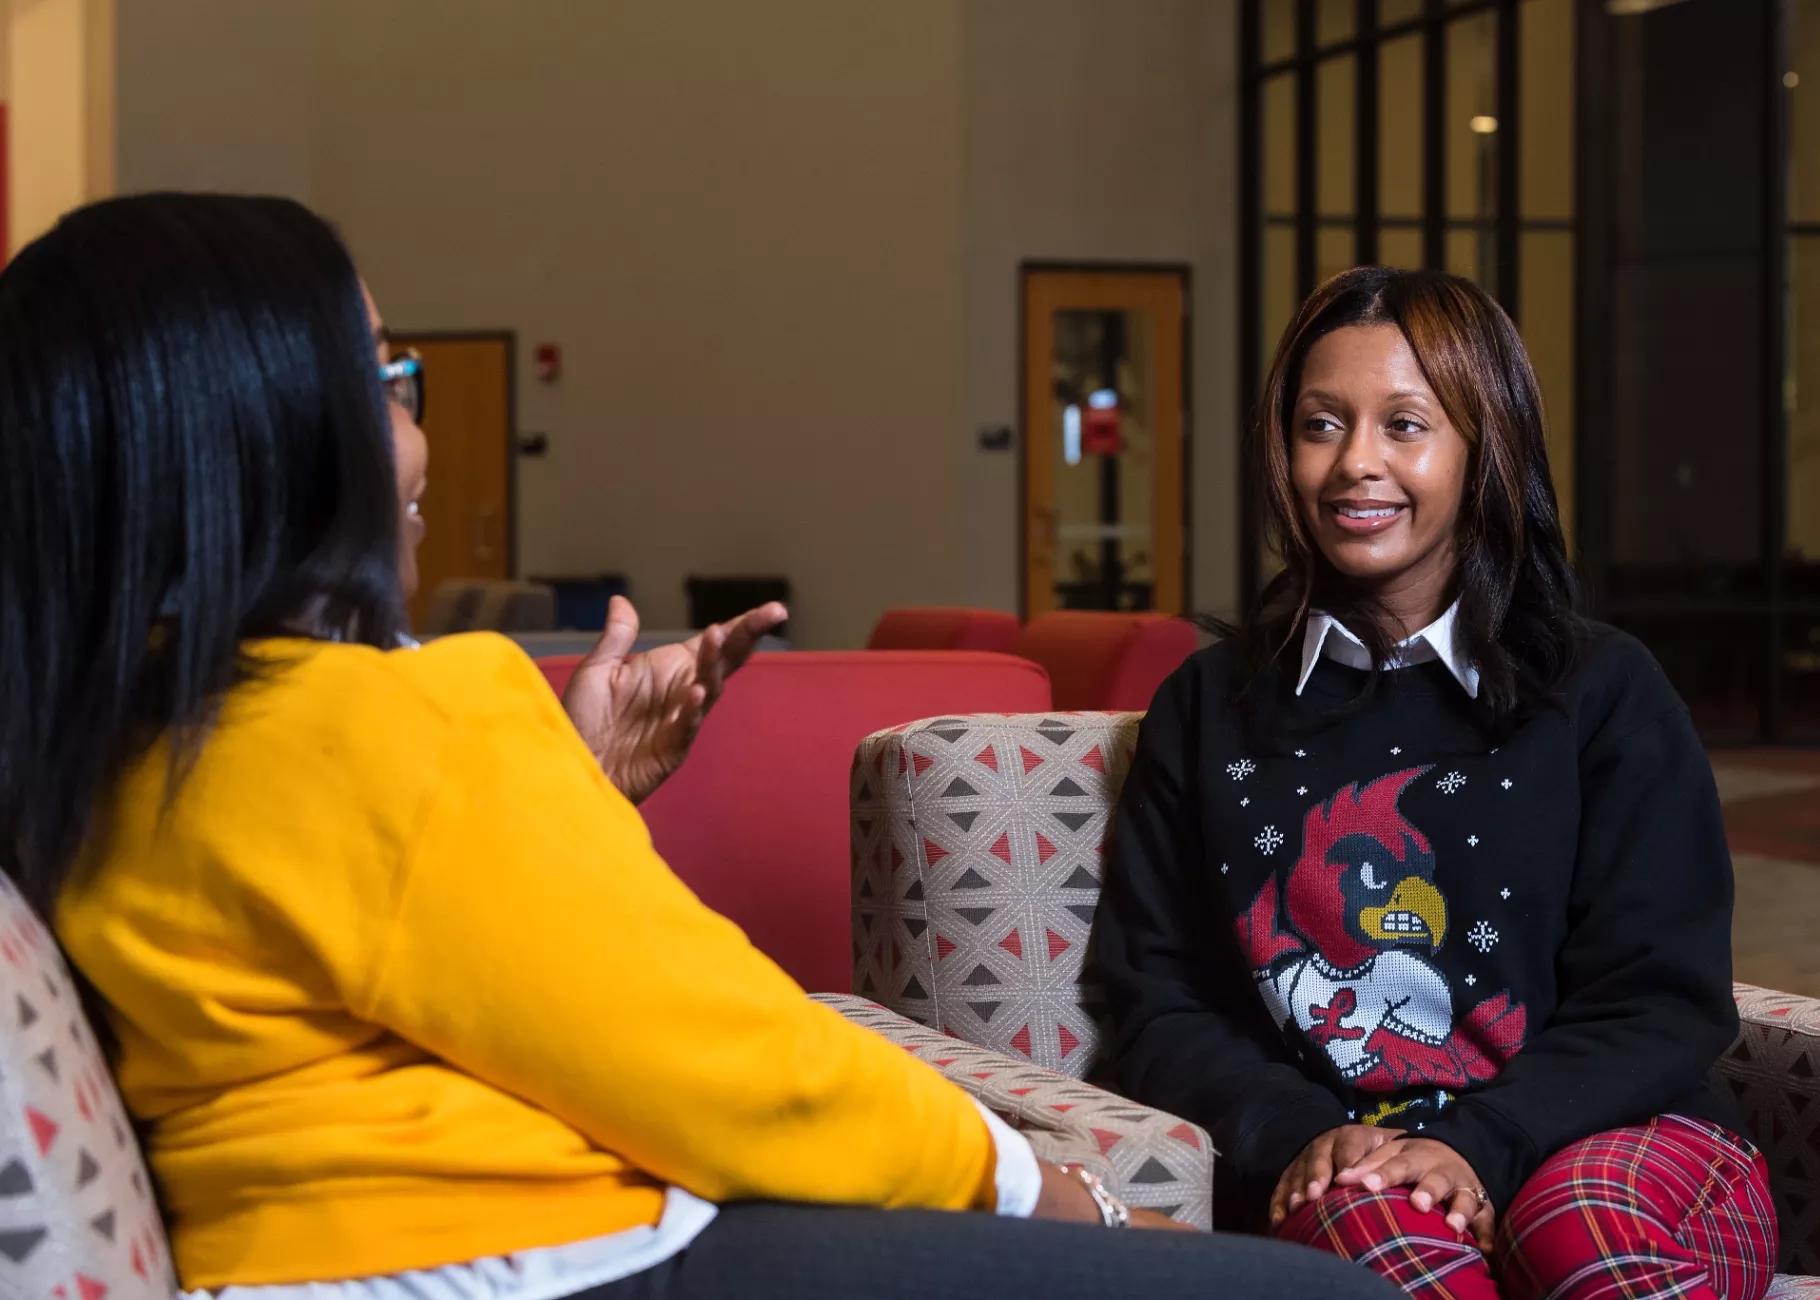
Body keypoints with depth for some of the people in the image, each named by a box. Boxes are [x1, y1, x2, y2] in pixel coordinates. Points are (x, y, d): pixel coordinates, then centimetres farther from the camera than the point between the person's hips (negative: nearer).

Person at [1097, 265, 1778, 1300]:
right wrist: (1295, 1134, -11)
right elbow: (1162, 1003, 10)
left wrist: (1482, 1143, -15)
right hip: (1321, 1161, 0)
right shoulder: (1209, 710, 15)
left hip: (1597, 1134, 1)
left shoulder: (1606, 693, 9)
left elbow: (1664, 1001, 3)